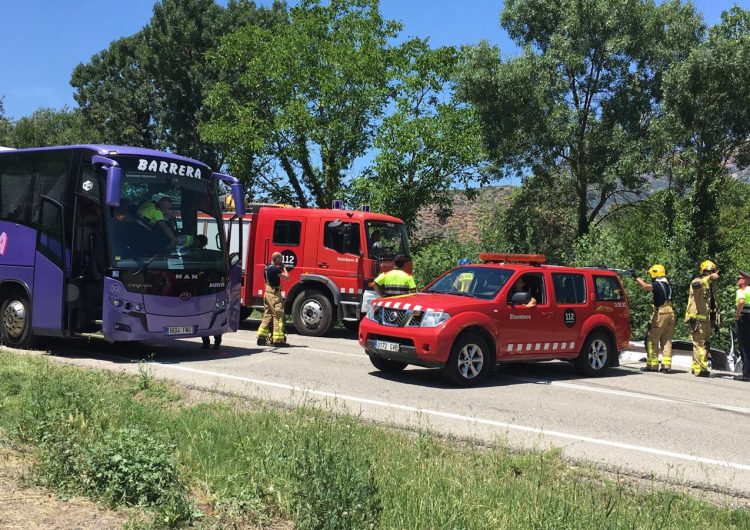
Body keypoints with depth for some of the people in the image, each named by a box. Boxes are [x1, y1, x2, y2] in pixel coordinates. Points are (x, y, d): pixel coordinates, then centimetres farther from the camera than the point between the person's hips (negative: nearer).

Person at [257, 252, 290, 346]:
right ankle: (278, 339, -3)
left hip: (267, 293, 9)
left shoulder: (267, 267, 10)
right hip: (275, 294, -9)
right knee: (278, 316, -4)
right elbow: (286, 277, -16)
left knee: (267, 315, 15)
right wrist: (284, 268, -3)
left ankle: (261, 337, 15)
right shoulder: (275, 269, -18)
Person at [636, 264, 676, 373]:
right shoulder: (668, 285, 14)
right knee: (667, 341, 9)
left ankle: (652, 365, 1)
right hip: (670, 314, 8)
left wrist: (638, 278, -14)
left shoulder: (657, 284, -11)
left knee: (652, 340, 1)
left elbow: (646, 286, -30)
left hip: (660, 314, -8)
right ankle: (666, 365, 6)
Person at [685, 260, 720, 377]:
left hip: (705, 319, 9)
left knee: (702, 343, 15)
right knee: (699, 344, -11)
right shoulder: (697, 281, -7)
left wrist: (715, 319, 24)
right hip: (697, 318, -9)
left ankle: (695, 367, 24)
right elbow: (696, 285, -36)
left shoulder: (709, 286, 21)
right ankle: (701, 369, -12)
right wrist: (710, 278, -49)